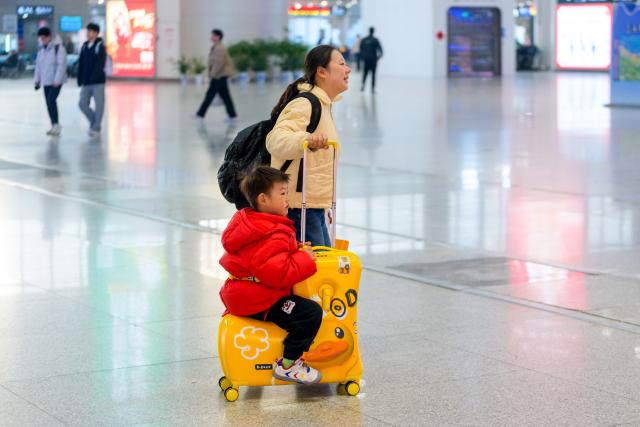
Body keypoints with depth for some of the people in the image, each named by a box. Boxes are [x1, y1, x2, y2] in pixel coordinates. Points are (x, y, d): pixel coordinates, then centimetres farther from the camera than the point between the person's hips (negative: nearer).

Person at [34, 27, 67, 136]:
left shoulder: (58, 48, -10)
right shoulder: (41, 49, 12)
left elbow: (62, 65, -15)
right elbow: (38, 65, 19)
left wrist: (57, 81, -20)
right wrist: (37, 80, 13)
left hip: (56, 81, -7)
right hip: (45, 81, 7)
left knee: (51, 100, -20)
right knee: (49, 103, 6)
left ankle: (56, 125, -16)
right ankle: (54, 126, 12)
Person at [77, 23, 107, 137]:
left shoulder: (100, 46, -7)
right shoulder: (84, 46, 11)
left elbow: (100, 65, -15)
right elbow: (81, 65, 13)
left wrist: (93, 78, -21)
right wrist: (80, 80, 8)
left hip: (98, 82, -6)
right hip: (86, 83, 6)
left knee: (99, 105, -1)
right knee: (82, 103, 1)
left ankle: (96, 128, 8)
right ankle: (93, 121, 21)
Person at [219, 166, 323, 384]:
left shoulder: (247, 222, 12)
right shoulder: (274, 236, -22)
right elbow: (278, 274, -31)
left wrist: (296, 249, 9)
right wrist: (304, 258, -19)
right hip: (257, 301, -11)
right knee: (311, 312, -22)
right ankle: (287, 364, -13)